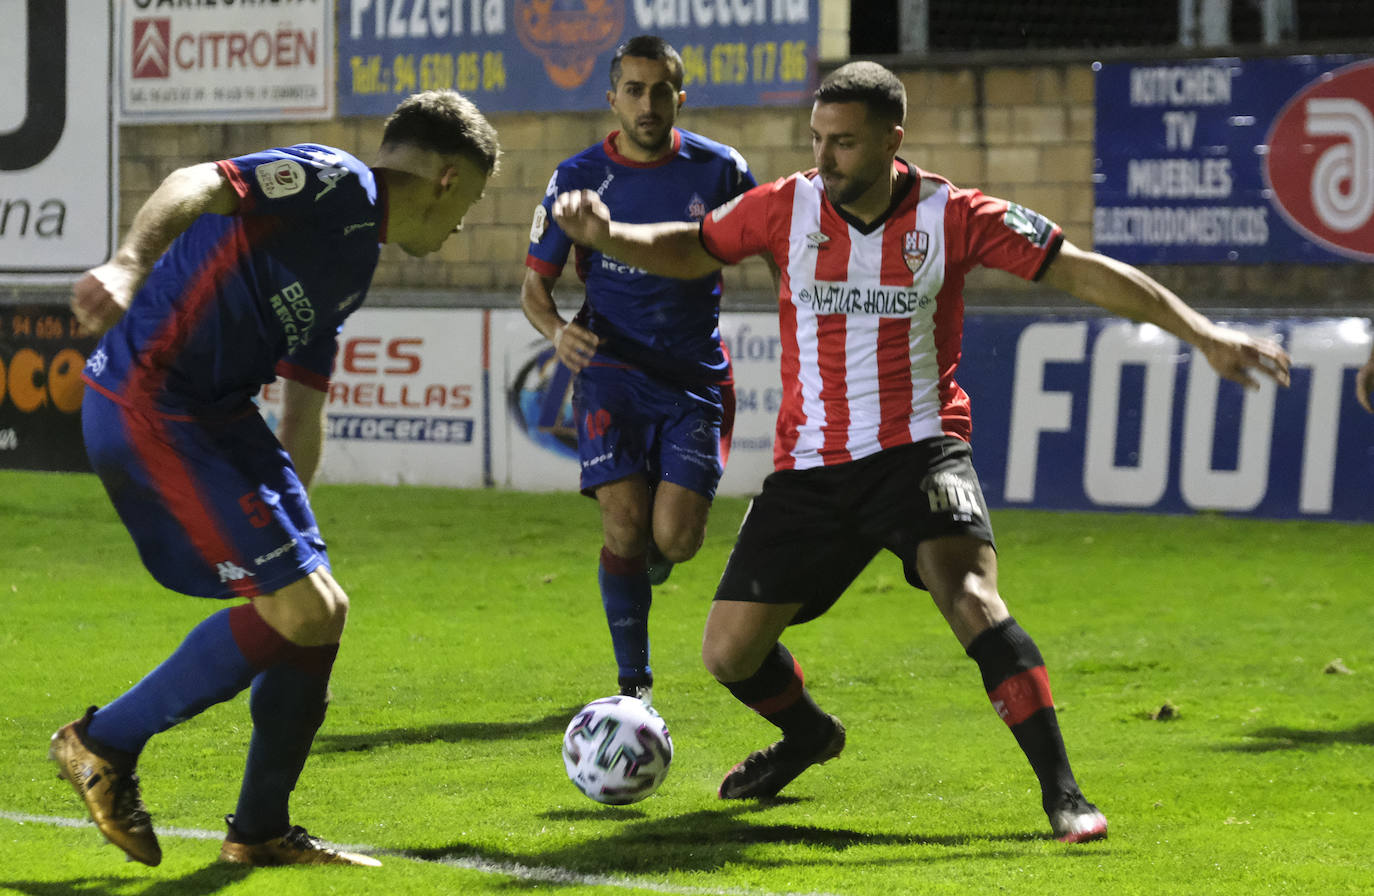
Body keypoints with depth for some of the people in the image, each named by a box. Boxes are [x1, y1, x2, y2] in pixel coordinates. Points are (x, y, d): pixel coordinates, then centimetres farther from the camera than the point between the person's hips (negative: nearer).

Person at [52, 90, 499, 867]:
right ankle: (105, 744, 2)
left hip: (217, 416, 10)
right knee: (299, 612, -12)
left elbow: (305, 404, 25)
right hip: (148, 409, -10)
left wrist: (287, 517, 24)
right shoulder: (331, 183, -10)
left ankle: (261, 832, 22)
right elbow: (199, 185, -27)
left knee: (322, 612, 11)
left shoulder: (357, 260, 20)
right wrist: (130, 263, -45)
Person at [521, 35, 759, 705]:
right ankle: (634, 685, 0)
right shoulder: (578, 178, -1)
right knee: (624, 523, -14)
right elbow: (535, 282, 6)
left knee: (675, 539, -11)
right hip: (612, 368, 0)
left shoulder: (719, 170, 0)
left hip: (695, 376, 0)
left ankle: (642, 563, 28)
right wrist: (556, 330, -16)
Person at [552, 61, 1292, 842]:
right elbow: (689, 253, 13)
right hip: (810, 465, 3)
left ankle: (1062, 791, -25)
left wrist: (1202, 333, -13)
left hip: (917, 447, -3)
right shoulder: (788, 208, -3)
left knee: (968, 593, -31)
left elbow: (1080, 271, -8)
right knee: (730, 653, 2)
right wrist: (606, 236, -6)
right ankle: (809, 734, 38)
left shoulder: (949, 215, -10)